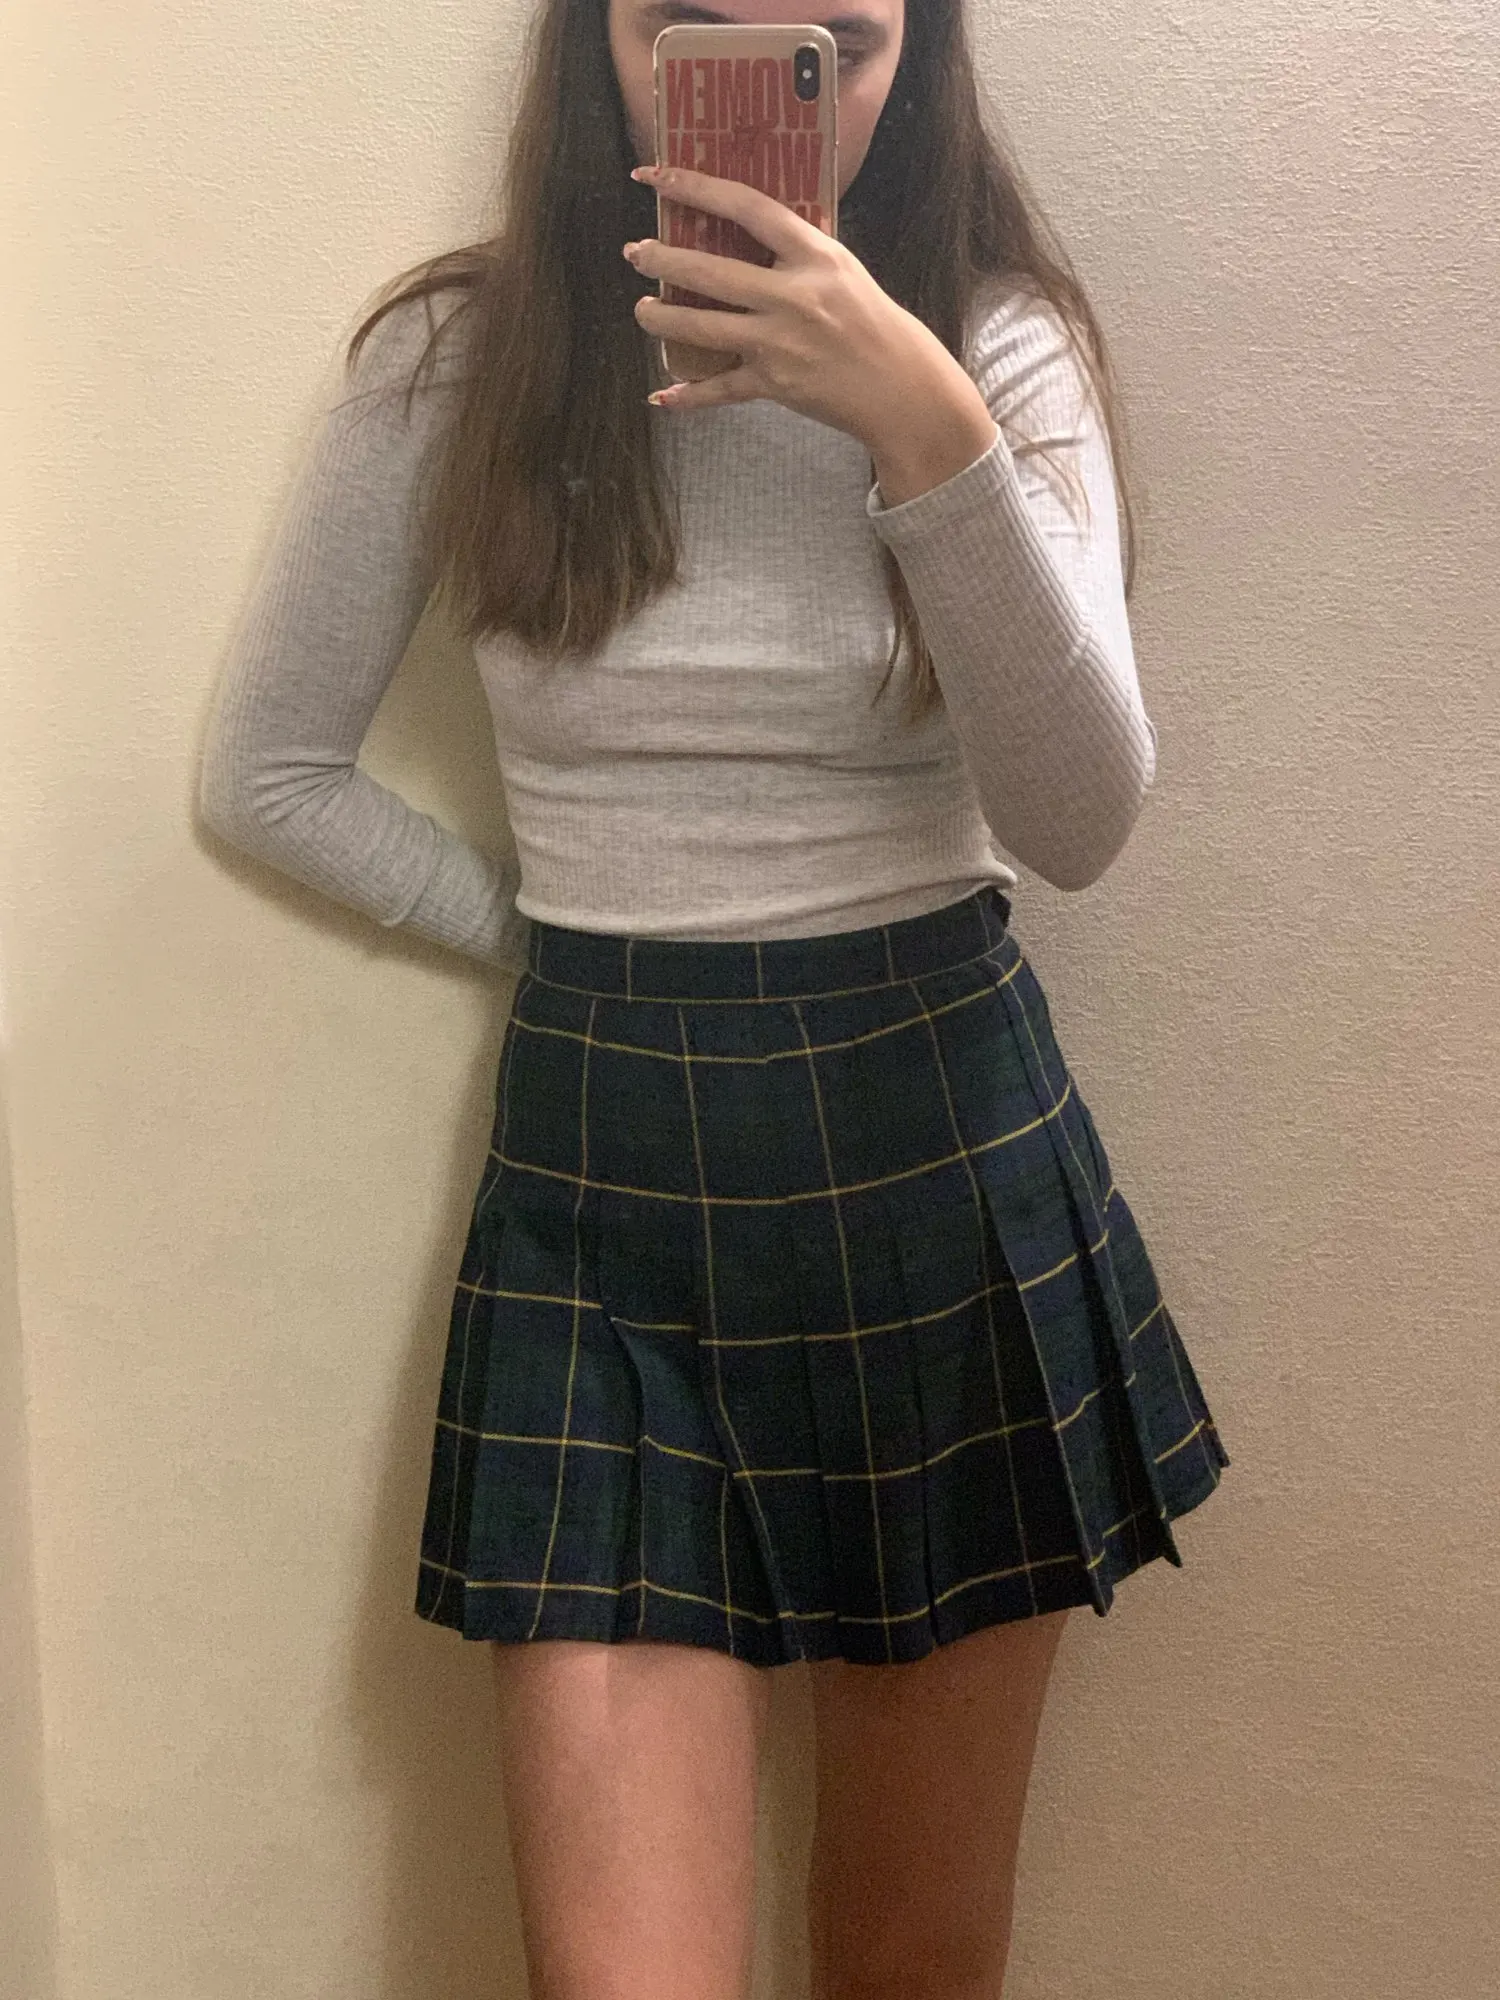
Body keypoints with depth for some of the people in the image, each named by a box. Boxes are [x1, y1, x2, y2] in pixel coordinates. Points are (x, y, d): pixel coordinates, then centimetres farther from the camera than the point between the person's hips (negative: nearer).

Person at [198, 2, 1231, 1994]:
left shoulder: (1000, 348, -1)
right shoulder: (459, 359, -2)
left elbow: (1079, 821, -14)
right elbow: (272, 775, 7)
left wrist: (927, 430, -24)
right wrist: (565, 940, 3)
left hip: (948, 1156, 1)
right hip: (608, 1176, 0)